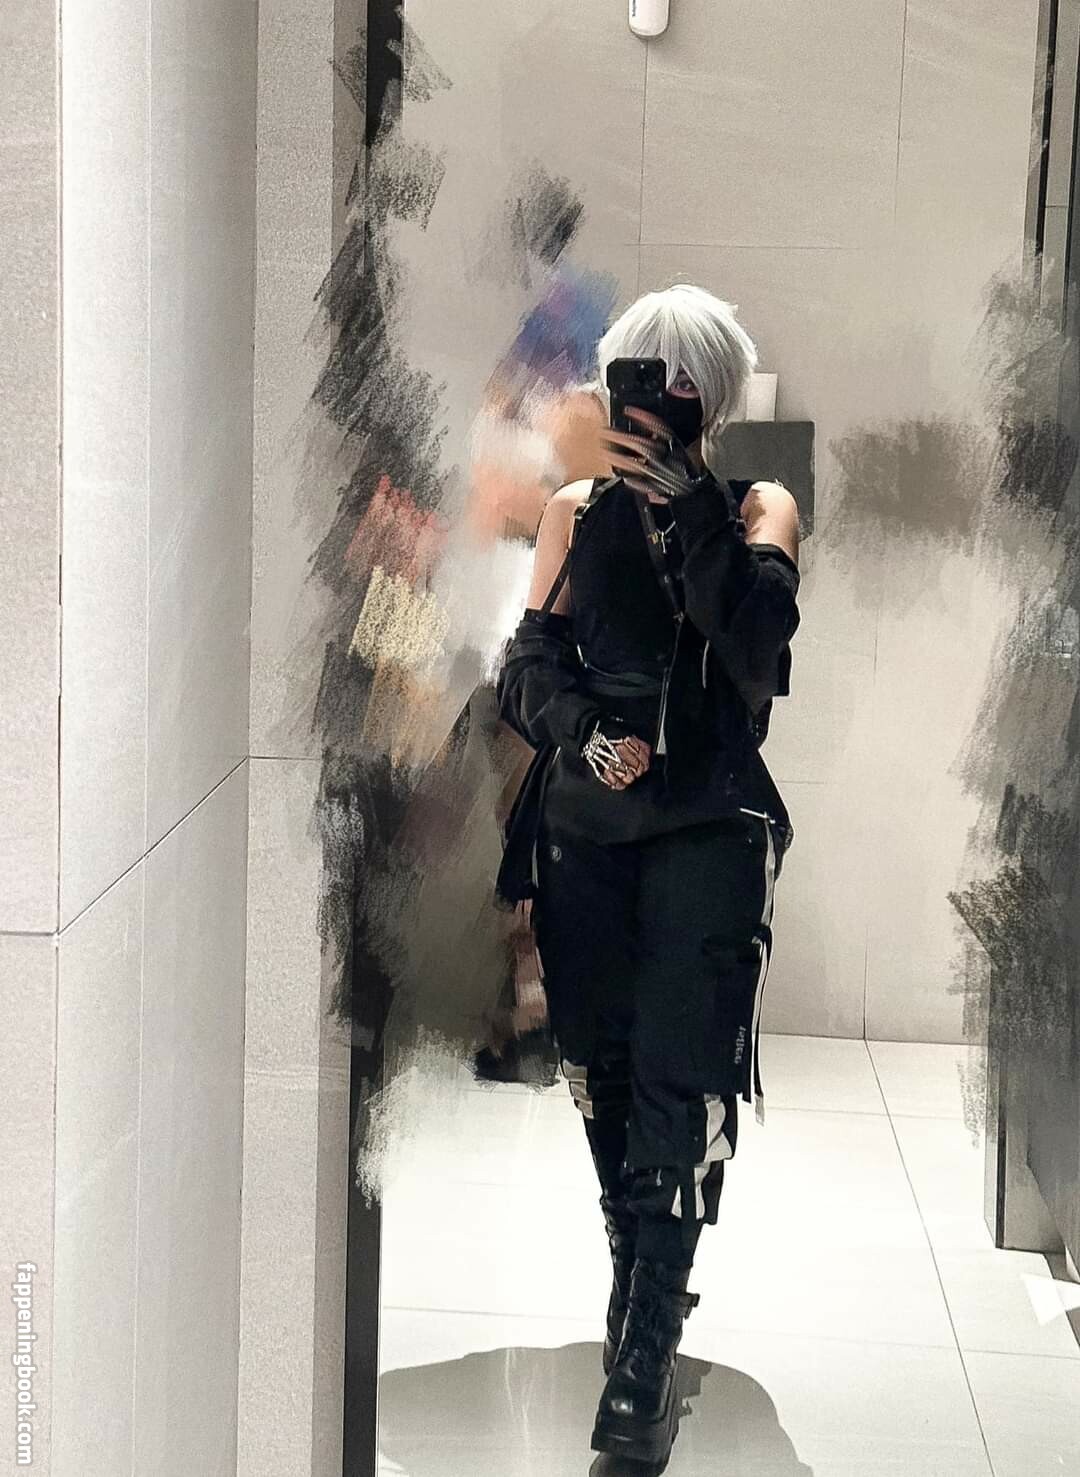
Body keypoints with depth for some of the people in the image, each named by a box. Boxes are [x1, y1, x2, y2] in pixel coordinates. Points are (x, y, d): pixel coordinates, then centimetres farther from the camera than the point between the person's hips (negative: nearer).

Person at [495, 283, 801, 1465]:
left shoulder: (756, 509, 4)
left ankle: (642, 1371, -15)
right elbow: (530, 664, 4)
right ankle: (641, 1294, 24)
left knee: (679, 1084, -13)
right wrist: (585, 733, -15)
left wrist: (689, 502, -19)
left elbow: (758, 634, -14)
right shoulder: (576, 513, 11)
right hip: (584, 825, 3)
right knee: (602, 1073, 7)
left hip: (708, 828, -3)